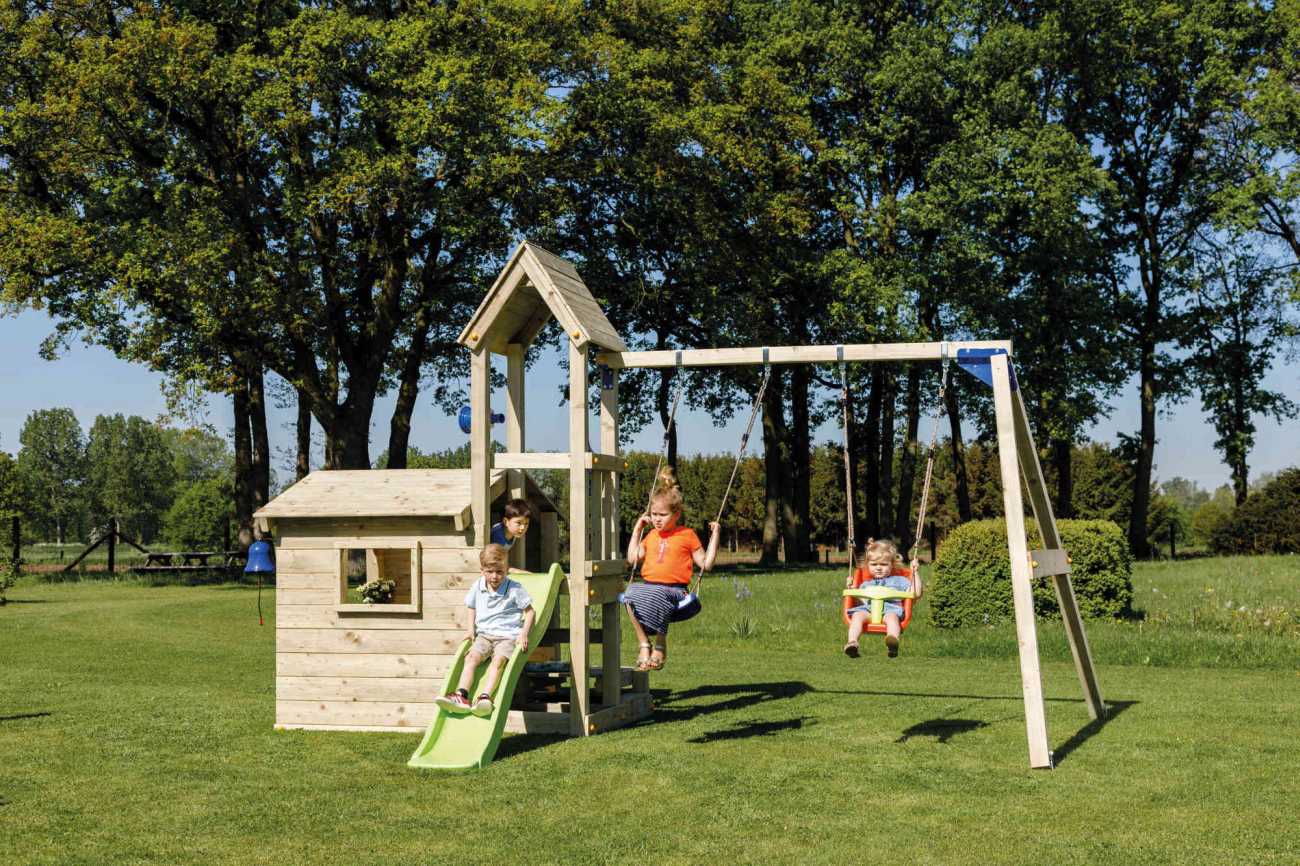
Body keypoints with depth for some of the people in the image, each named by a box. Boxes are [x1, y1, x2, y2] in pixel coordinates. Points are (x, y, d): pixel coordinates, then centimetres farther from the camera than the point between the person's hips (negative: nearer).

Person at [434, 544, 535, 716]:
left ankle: (485, 696, -47)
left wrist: (524, 634, -10)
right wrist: (471, 629, 11)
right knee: (471, 657, -23)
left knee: (498, 660, -32)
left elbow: (529, 611, 2)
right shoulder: (478, 587, 7)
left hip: (507, 636, -4)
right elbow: (471, 607, 25)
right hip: (484, 634, 4)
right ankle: (461, 696, -38)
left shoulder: (514, 589, -4)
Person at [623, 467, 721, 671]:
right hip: (647, 585, 4)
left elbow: (705, 564, 7)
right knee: (631, 596, -31)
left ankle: (660, 645, -19)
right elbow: (632, 559, 21)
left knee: (655, 598, -39)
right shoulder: (652, 535, 24)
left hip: (673, 588, -4)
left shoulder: (687, 535, 9)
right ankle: (644, 645, -25)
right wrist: (637, 529, 25)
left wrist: (715, 536, 2)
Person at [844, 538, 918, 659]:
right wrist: (852, 588, 18)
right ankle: (852, 642, -52)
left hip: (890, 608, -2)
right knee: (857, 615, -33)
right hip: (867, 609, 2)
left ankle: (893, 642, -68)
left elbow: (917, 593, 19)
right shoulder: (866, 584, 37)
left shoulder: (899, 581, 30)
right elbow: (858, 600, 30)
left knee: (892, 616, -40)